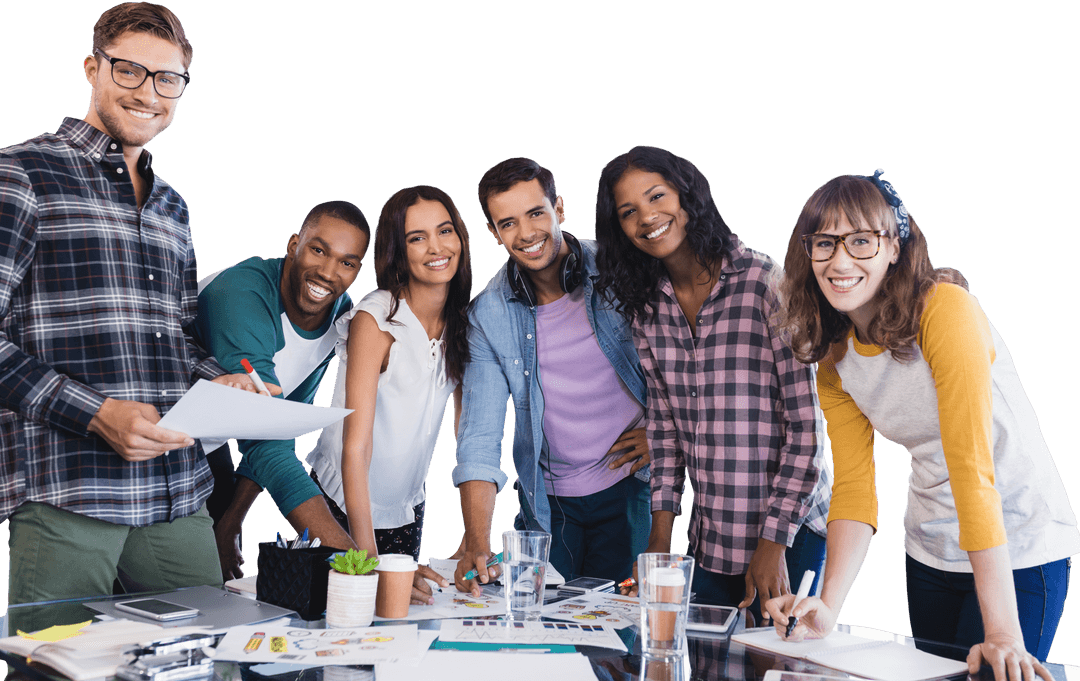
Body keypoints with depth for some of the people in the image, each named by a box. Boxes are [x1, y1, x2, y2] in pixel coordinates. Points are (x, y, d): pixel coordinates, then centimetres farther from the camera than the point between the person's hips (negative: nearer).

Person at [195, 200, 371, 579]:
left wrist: (231, 522, -5)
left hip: (208, 449, 7)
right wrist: (353, 556, -49)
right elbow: (265, 444, -41)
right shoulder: (242, 295, -33)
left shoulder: (340, 315, -8)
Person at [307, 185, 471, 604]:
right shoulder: (376, 320, -21)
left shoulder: (463, 324, -3)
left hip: (408, 512, 6)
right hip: (343, 507, -5)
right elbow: (356, 447, -26)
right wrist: (370, 563, -33)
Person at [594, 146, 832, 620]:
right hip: (708, 541, 5)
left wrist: (774, 540, -13)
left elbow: (806, 424, -13)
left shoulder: (765, 283, -13)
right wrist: (662, 528, 5)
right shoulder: (647, 308, 5)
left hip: (791, 530, -5)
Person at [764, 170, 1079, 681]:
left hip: (1017, 547, -6)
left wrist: (1004, 636, -31)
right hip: (931, 550, 6)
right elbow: (854, 486, -5)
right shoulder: (833, 356, -2)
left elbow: (971, 467, -28)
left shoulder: (947, 311, -22)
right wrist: (828, 607, -20)